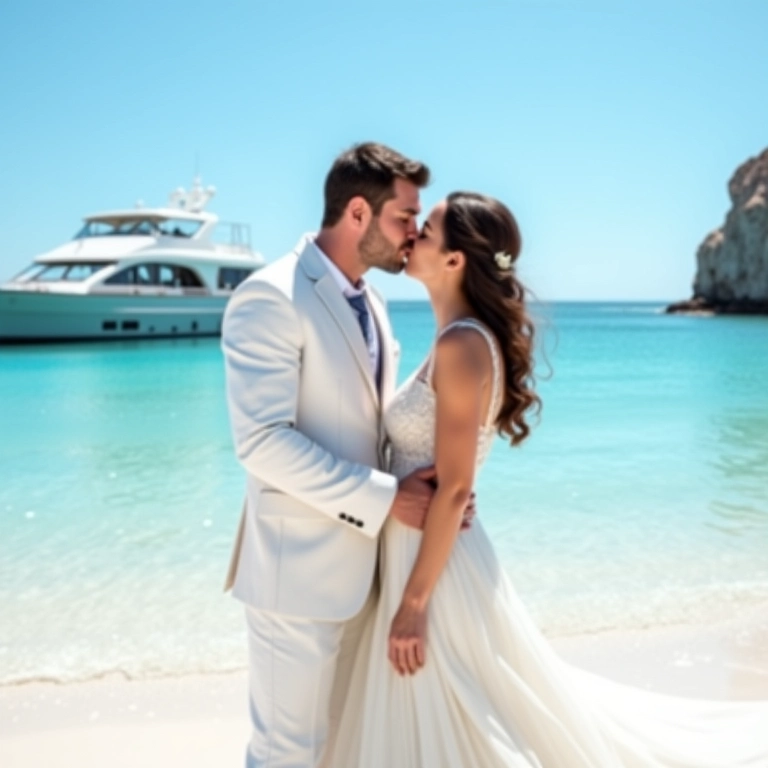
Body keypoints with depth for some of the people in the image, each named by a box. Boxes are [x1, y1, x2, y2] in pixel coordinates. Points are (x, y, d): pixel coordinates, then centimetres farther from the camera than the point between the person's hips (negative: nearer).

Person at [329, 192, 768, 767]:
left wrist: (414, 602, -18)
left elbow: (453, 488, -22)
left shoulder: (462, 345, -20)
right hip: (423, 549, 9)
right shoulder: (464, 339, 8)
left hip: (436, 561, -9)